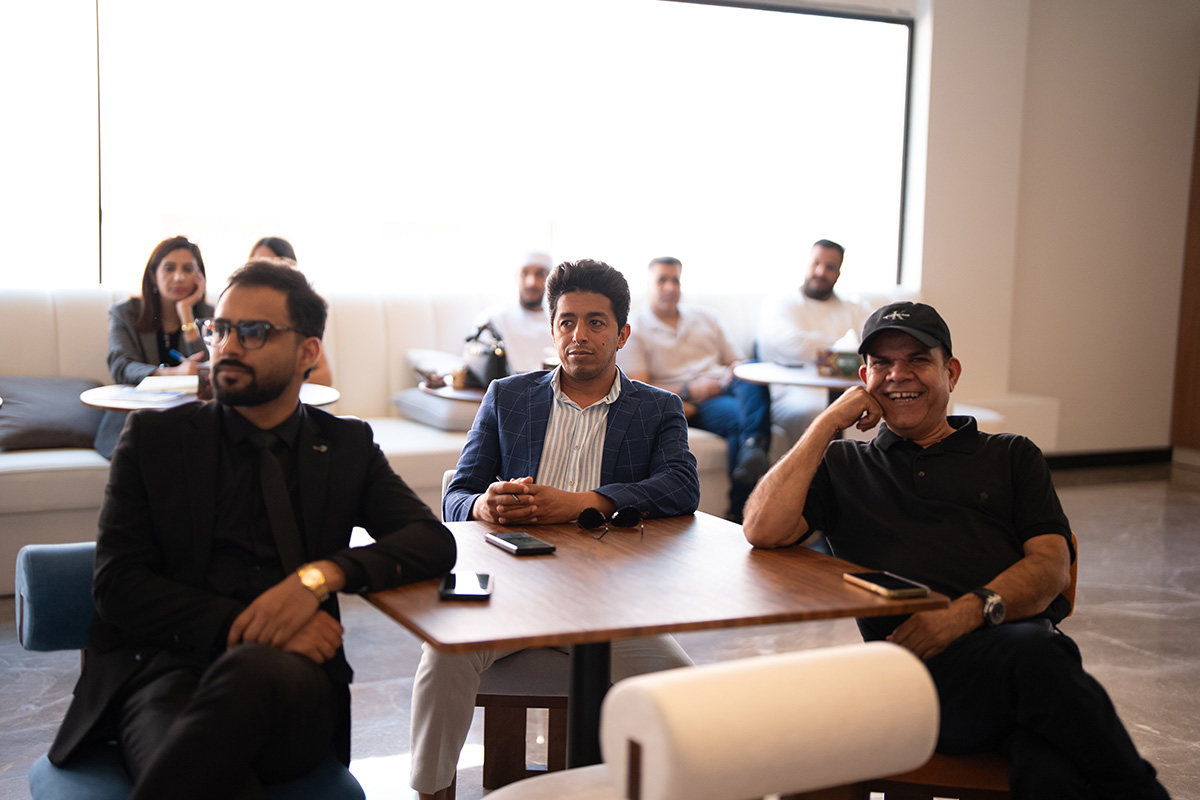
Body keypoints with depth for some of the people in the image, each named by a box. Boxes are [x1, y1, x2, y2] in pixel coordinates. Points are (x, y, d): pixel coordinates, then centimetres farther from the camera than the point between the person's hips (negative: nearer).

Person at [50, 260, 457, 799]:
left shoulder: (347, 446, 16)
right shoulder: (154, 437, 12)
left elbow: (434, 541, 4)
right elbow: (117, 584, 3)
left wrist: (322, 575, -15)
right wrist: (243, 625, -13)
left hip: (291, 680, 2)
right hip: (165, 669, -2)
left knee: (257, 671, -37)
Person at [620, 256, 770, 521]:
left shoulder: (704, 319, 26)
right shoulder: (634, 328, 9)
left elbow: (737, 362, 24)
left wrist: (733, 374, -3)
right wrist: (688, 391, -15)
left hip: (724, 389, 5)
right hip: (683, 401, -5)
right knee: (737, 416, -36)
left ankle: (753, 447, -52)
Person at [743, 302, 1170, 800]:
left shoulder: (1011, 456, 26)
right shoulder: (843, 465, 22)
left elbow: (1052, 566, 10)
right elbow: (763, 530, 3)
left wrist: (971, 610, -11)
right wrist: (829, 422, 7)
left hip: (1029, 638, 2)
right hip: (923, 665, -1)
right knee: (1031, 653, -36)